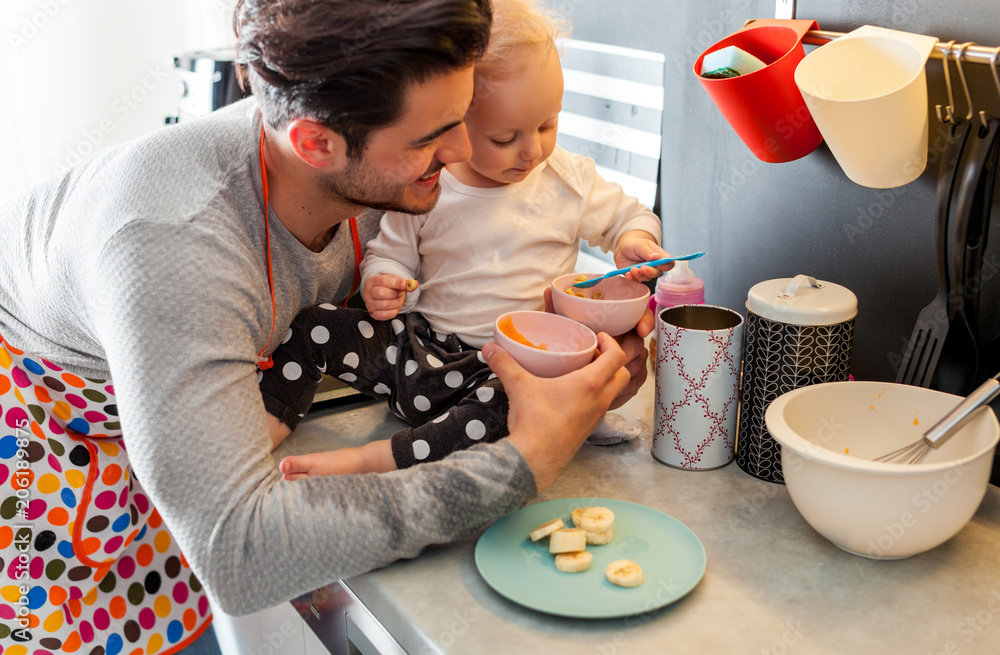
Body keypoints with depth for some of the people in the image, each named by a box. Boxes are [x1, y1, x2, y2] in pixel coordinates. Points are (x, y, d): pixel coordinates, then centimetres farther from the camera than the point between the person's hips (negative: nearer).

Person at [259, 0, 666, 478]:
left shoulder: (570, 181, -3)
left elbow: (626, 215, 12)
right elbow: (389, 253, 8)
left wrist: (634, 238, -12)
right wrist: (380, 282, -15)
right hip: (420, 342, 2)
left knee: (522, 410, -37)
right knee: (314, 328, -11)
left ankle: (368, 459, -33)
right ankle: (266, 429, -4)